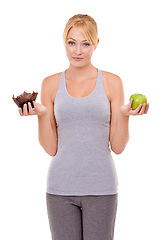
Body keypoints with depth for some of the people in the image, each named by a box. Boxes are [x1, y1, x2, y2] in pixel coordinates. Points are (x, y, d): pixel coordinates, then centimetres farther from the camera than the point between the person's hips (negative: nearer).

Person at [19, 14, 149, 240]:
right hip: (61, 186, 1)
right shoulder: (51, 84, 5)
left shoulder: (112, 83, 2)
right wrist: (41, 114, -11)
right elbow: (51, 148, 3)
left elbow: (117, 147, 2)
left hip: (101, 187, -1)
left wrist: (124, 115, -13)